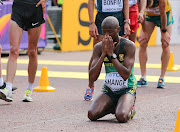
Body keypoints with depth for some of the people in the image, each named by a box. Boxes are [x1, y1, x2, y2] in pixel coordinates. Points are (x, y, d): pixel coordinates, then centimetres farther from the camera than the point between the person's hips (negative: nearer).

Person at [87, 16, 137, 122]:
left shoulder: (129, 45, -15)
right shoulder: (99, 47, -5)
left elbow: (126, 75, -26)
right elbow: (92, 78, -14)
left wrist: (111, 54, -28)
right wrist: (103, 54, -24)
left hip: (127, 89, -3)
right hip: (109, 90, 4)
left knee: (121, 117, -31)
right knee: (92, 115, -22)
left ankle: (129, 110, 6)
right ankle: (115, 108, 7)